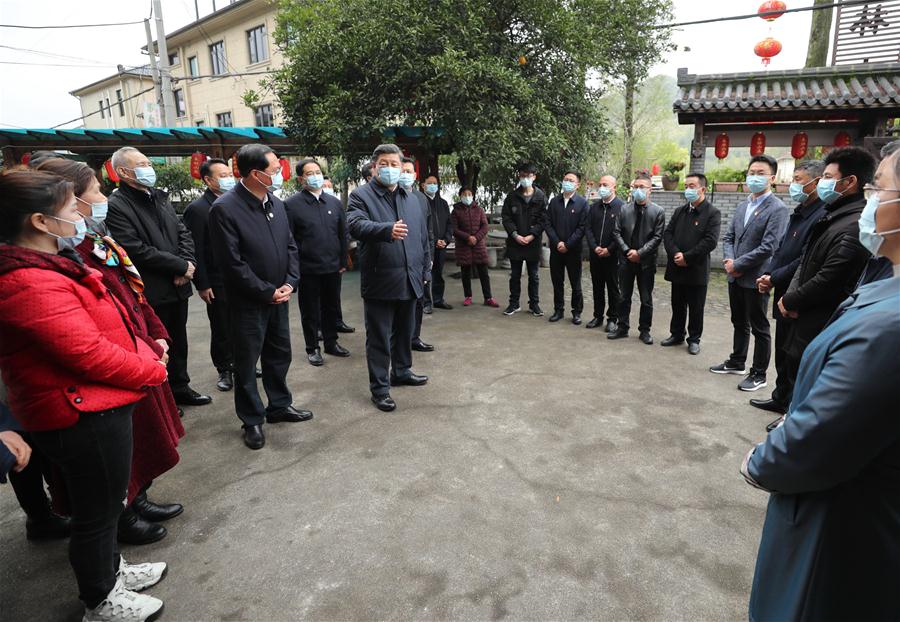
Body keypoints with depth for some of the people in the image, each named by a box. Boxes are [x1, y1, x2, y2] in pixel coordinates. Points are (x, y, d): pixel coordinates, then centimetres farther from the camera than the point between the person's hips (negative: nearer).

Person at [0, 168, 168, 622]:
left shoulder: (44, 265, 8)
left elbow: (103, 328, 13)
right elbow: (90, 354, -27)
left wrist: (143, 351, -1)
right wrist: (153, 370, -12)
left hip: (94, 406, 10)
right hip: (84, 416, -10)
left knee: (101, 503, 26)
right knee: (98, 511, 10)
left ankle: (109, 569, 47)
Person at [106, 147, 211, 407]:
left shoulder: (159, 197, 12)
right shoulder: (116, 206, -12)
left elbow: (183, 232, 12)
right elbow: (137, 250, -20)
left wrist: (187, 264, -6)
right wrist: (182, 266, -15)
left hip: (178, 287, 7)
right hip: (151, 293, -7)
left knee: (178, 340, 18)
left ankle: (179, 387, 34)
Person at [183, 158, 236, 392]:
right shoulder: (197, 209, -9)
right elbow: (195, 251, -11)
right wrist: (202, 285, -12)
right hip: (217, 283, -4)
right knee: (221, 330, 8)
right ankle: (225, 370, 24)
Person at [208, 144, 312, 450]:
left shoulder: (276, 203, 4)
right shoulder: (225, 208, -17)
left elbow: (290, 246, 9)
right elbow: (232, 263, -19)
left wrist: (290, 283, -4)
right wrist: (267, 292, -15)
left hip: (279, 296, 7)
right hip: (248, 302, -6)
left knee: (280, 355, 18)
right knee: (246, 362, 8)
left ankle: (279, 405, 36)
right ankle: (252, 420, 23)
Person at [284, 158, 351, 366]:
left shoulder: (334, 202, 8)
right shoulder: (292, 205, -5)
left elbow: (343, 234, 12)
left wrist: (343, 262, 8)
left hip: (333, 267, 4)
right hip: (308, 269, -4)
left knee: (331, 307, 14)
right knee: (310, 311, 7)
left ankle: (331, 343, 30)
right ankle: (312, 348, 20)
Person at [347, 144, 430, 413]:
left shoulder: (412, 200, 15)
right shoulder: (361, 195, -5)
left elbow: (423, 237, 18)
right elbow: (355, 224, -25)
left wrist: (425, 270, 15)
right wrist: (387, 229, -41)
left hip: (409, 279, 6)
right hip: (379, 281, -6)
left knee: (404, 332, 19)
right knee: (379, 338, 3)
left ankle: (401, 371, 37)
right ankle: (379, 388, 13)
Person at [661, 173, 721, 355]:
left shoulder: (712, 213, -7)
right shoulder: (680, 211, 11)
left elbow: (710, 241, -16)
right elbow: (667, 234, 4)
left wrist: (687, 257, -18)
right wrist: (675, 253, -13)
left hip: (697, 270, -5)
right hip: (677, 268, 5)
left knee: (696, 308, 6)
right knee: (677, 305, 15)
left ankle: (694, 339, 19)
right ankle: (676, 334, 28)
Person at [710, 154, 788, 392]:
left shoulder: (777, 208, -13)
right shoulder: (742, 205, 11)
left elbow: (768, 247, -20)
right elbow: (728, 236, 12)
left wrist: (738, 265, -15)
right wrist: (729, 260, -6)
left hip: (756, 278, -7)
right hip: (735, 276, 7)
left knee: (759, 328, 5)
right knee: (739, 323, 19)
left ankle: (759, 374, 16)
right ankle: (737, 362, 34)